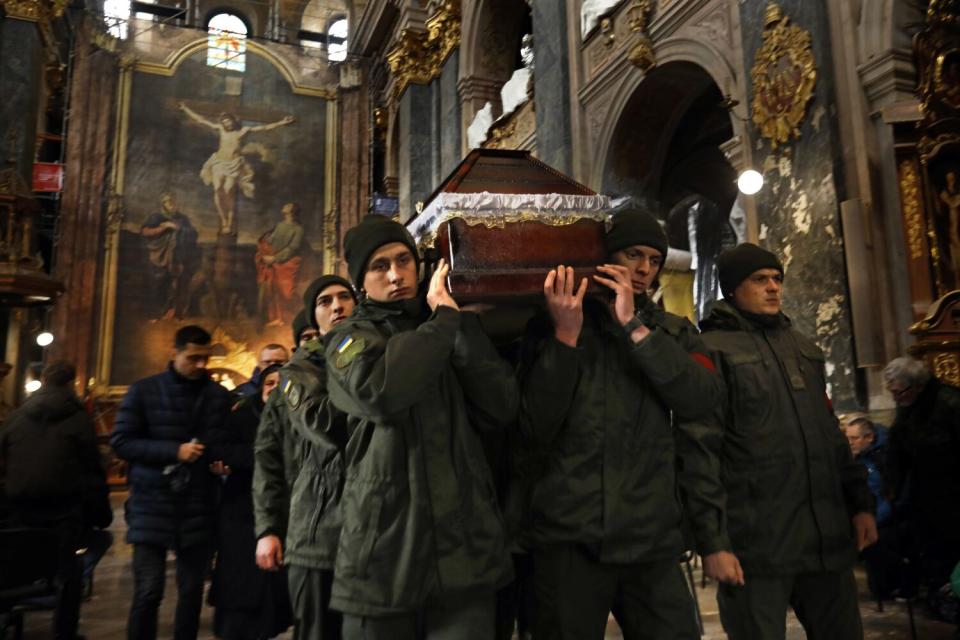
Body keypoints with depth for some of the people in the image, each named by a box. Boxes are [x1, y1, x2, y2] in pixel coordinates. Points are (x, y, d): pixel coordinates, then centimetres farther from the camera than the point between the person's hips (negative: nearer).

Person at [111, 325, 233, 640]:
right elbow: (121, 442, -3)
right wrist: (174, 451, -14)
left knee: (192, 591, 9)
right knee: (148, 592, -3)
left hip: (198, 507, 2)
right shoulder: (144, 390, 2)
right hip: (151, 505, -2)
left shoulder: (220, 396, 7)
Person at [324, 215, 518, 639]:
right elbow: (381, 392, -20)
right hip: (382, 557, -1)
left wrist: (462, 323, -7)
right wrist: (444, 317, -9)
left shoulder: (452, 332, 13)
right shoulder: (350, 339, 5)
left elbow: (501, 410, -4)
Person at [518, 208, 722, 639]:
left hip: (653, 539, 3)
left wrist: (635, 327, -12)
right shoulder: (552, 328, 4)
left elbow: (701, 400, -7)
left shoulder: (673, 332, 12)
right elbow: (534, 430, -7)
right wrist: (566, 335, -14)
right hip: (570, 539, -2)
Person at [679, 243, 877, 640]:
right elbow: (698, 452, -12)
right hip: (756, 546, -6)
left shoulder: (804, 347, 18)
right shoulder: (712, 350, -5)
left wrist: (860, 502, 15)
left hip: (827, 539, 7)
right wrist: (712, 541, -16)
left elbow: (831, 435, 22)